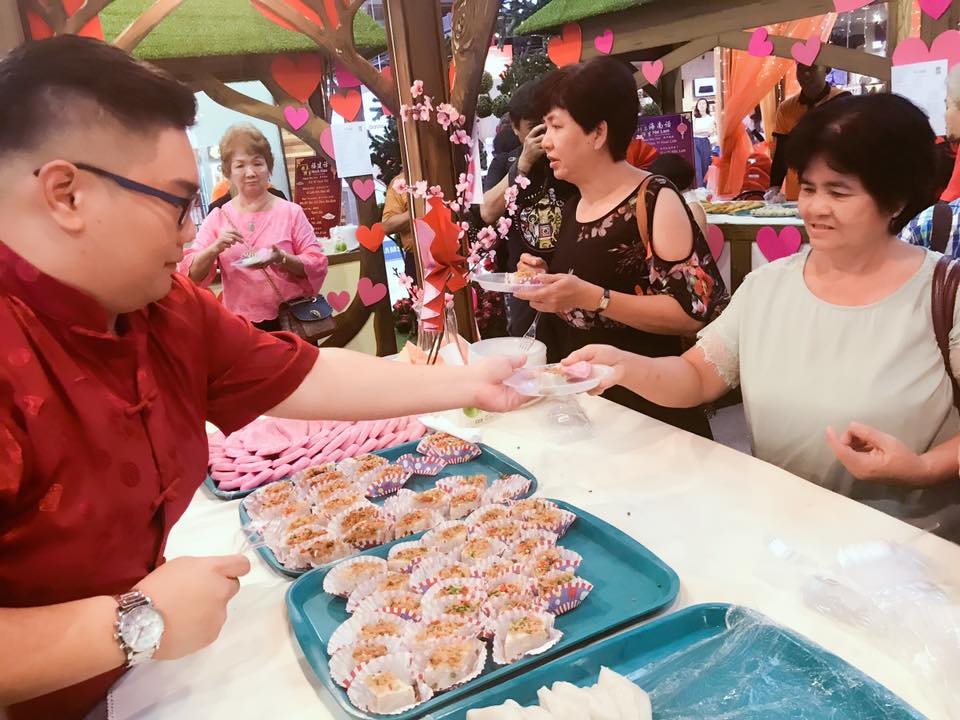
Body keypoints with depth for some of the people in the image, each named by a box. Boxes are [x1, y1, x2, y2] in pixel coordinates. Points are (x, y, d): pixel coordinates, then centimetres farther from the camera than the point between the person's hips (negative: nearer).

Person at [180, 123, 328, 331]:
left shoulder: (291, 212, -2)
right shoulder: (217, 218, 3)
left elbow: (317, 266, -5)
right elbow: (191, 275, 0)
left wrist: (283, 259, -23)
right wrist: (215, 248, -18)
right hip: (241, 326, 1)